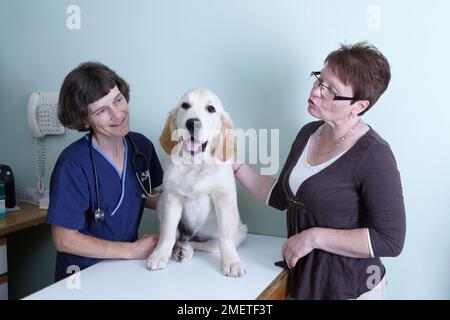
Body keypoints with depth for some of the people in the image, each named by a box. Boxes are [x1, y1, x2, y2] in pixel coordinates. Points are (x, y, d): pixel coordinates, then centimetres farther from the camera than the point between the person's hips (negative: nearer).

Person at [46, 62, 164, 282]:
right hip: (83, 274, -5)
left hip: (127, 267, 5)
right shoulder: (73, 165, -19)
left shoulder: (142, 146, -2)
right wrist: (132, 250, -14)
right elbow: (64, 240, -14)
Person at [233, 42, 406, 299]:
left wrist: (314, 237, -24)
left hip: (348, 288, -7)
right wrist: (235, 165, -2)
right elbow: (280, 196, 8)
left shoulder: (374, 155, -22)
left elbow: (390, 240, -23)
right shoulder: (309, 133, 0)